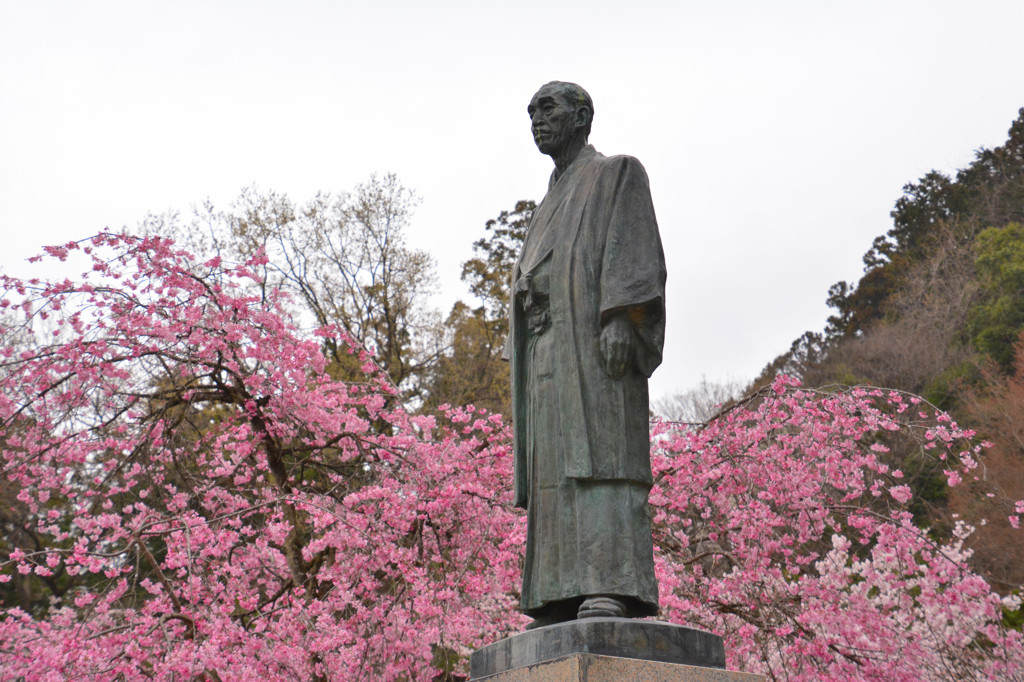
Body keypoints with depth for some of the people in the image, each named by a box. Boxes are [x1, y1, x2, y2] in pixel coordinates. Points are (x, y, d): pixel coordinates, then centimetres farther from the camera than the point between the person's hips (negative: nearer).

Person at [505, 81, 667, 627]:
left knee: (599, 456, -19)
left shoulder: (617, 173, 9)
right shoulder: (551, 208, 31)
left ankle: (613, 590, -26)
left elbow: (634, 245, -6)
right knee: (557, 469, -2)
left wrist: (620, 318, -22)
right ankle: (565, 601, -6)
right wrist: (525, 369, 14)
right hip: (549, 348, 8)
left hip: (596, 341, -8)